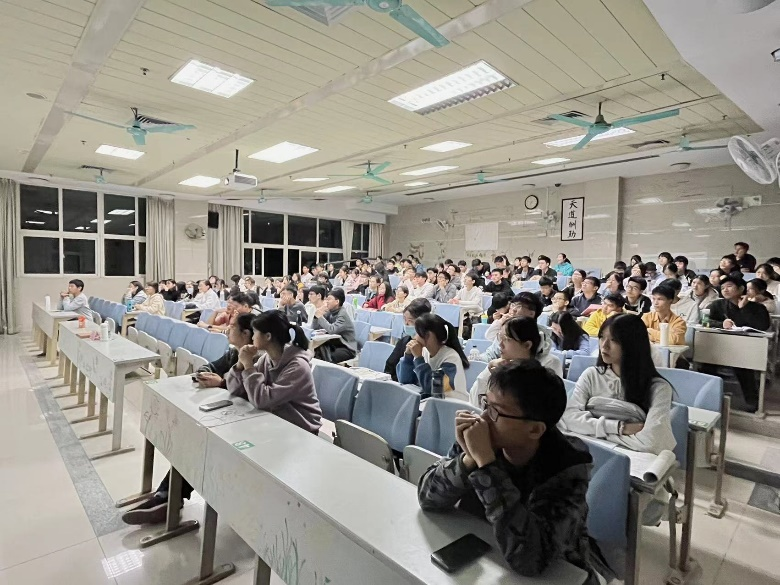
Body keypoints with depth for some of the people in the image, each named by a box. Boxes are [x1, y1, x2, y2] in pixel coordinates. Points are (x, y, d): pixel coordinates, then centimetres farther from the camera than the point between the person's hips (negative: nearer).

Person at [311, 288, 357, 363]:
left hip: (347, 348, -6)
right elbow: (315, 328, 5)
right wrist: (316, 315, -12)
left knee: (327, 359, -29)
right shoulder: (329, 312, 4)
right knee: (316, 348, -18)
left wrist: (320, 316, -23)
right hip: (334, 344, 6)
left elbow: (332, 330, -30)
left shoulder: (343, 314, -16)